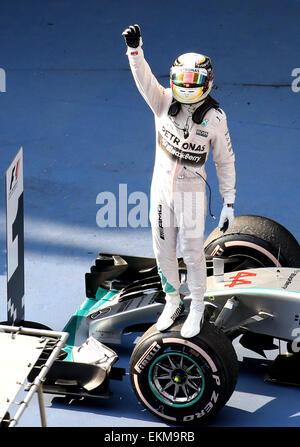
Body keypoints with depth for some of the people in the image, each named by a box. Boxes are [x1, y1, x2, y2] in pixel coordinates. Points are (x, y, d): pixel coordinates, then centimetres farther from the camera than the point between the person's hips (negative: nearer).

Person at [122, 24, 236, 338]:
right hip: (160, 188, 3)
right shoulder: (164, 102, -5)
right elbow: (144, 78, -22)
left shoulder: (214, 118, -10)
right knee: (163, 250, 13)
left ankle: (197, 309, 23)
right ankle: (172, 303, 33)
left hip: (191, 192, -3)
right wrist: (134, 49, -41)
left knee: (192, 253, 4)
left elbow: (225, 161, -4)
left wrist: (229, 203, -4)